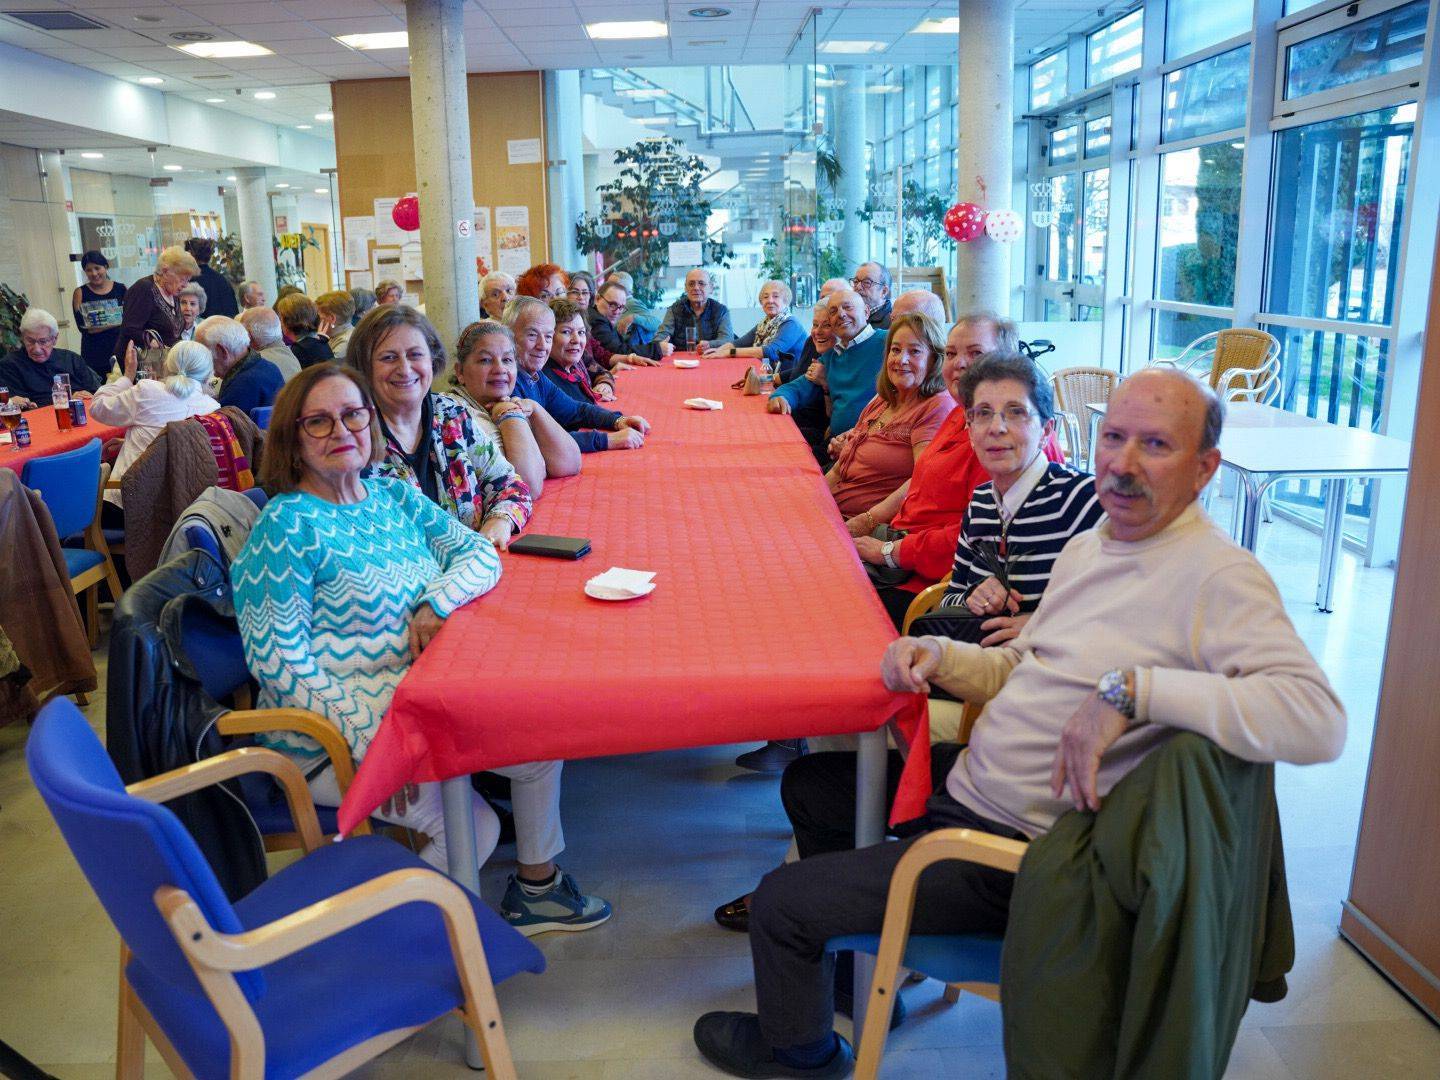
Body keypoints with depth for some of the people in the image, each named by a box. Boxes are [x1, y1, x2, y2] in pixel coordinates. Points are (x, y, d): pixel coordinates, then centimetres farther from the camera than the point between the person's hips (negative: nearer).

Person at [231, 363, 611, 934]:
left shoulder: (393, 494, 6)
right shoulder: (286, 527, -15)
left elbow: (479, 552, 7)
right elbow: (279, 663, -19)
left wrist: (439, 601, -14)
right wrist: (370, 740, -23)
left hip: (422, 692, 7)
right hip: (332, 732, -7)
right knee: (471, 826, -18)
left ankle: (536, 884, 21)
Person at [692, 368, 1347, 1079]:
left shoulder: (1217, 578, -21)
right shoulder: (1088, 547, 8)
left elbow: (1318, 720, -35)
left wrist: (1131, 688, -40)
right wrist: (937, 656, -4)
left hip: (1015, 850, -9)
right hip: (966, 782, 9)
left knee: (780, 903, -3)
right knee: (808, 784, 23)